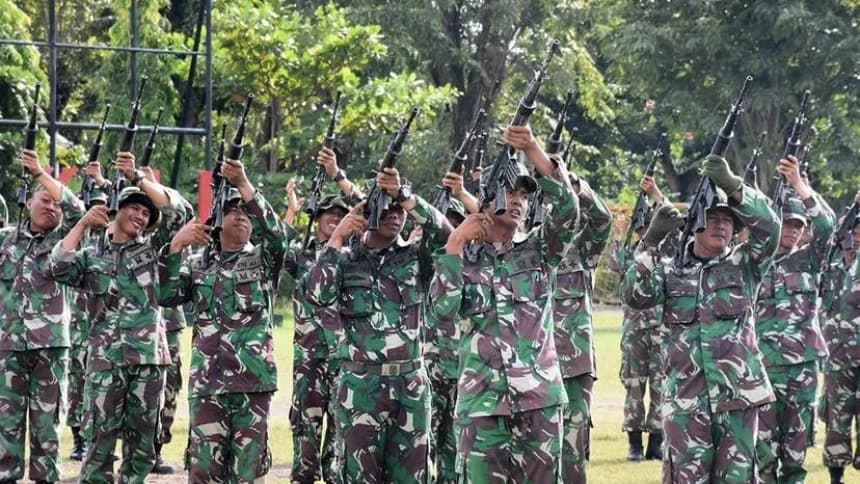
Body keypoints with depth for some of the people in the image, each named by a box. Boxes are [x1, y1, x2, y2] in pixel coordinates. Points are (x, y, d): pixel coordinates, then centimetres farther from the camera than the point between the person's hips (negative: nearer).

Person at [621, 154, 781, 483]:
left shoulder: (744, 266, 8)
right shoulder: (672, 272, 10)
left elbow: (769, 226, -7)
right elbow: (635, 296, -6)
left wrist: (732, 186, -18)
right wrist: (652, 240, -12)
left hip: (739, 394, 0)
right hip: (686, 398, 0)